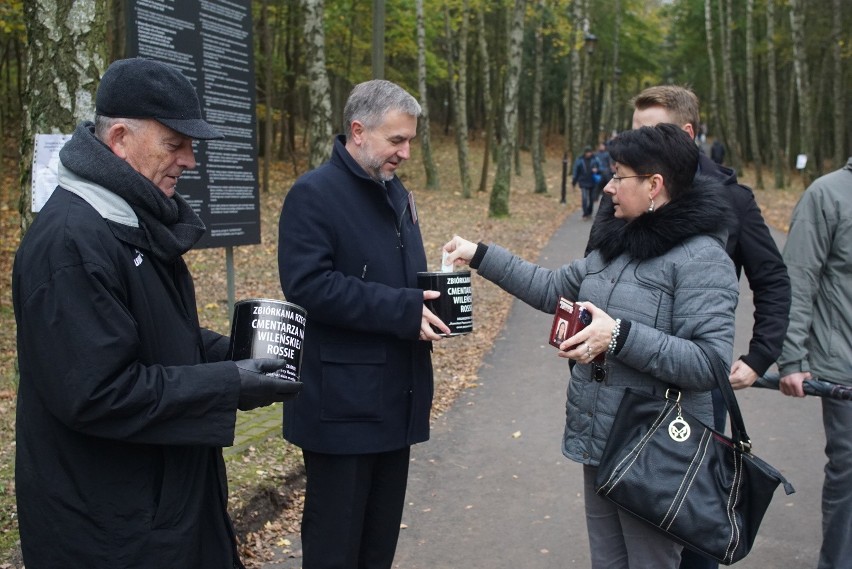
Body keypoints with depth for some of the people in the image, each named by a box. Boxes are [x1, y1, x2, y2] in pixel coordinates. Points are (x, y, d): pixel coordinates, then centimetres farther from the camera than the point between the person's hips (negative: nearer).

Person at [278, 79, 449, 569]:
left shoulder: (397, 194, 14)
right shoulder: (314, 194, -12)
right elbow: (308, 285, -22)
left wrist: (431, 304, 1)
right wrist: (402, 310, -23)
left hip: (396, 395, 8)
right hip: (342, 402, -8)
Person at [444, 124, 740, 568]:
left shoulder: (701, 257, -17)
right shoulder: (618, 244, 9)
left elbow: (710, 363, -24)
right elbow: (553, 289, 16)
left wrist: (620, 336, -29)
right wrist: (480, 256, 13)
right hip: (599, 440, 8)